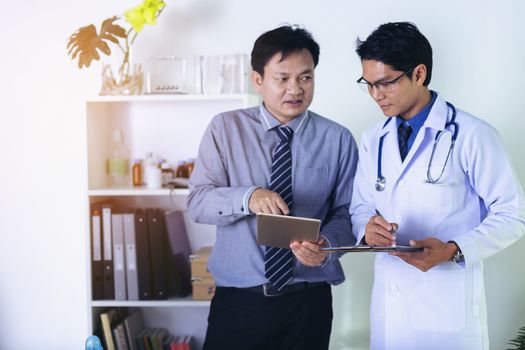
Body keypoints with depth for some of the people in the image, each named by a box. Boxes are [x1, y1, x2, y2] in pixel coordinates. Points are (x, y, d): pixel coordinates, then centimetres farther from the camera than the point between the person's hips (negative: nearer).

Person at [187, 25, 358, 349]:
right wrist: (247, 198, -26)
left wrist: (325, 246, -22)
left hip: (308, 302, 1)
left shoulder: (338, 139, 0)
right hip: (237, 299, 0)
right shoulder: (225, 128, 0)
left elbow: (346, 212, -1)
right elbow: (197, 201, -6)